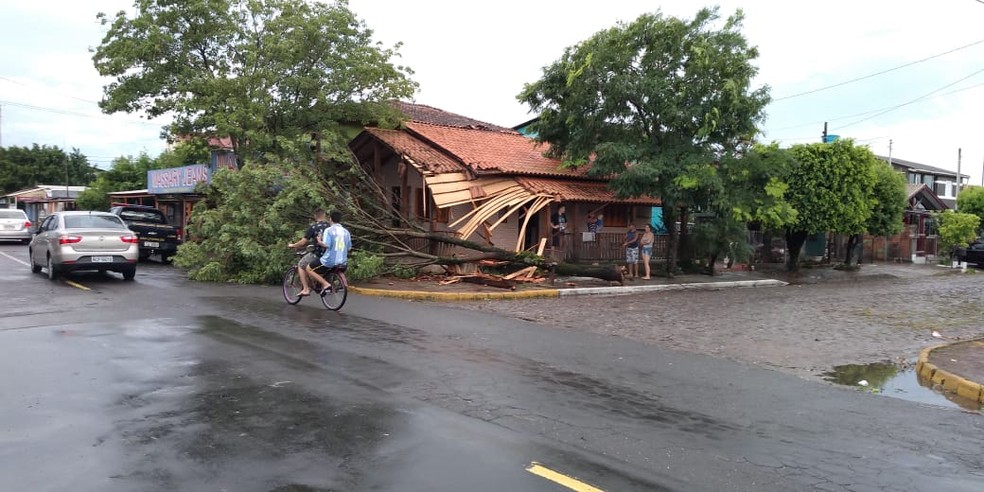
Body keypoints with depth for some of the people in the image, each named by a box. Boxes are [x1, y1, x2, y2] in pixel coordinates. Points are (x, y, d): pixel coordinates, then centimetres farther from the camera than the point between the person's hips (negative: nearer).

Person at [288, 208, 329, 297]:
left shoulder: (313, 227, -9)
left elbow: (304, 241, -8)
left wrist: (293, 245, 10)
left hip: (317, 254, -6)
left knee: (301, 265, 17)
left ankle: (305, 289, 11)